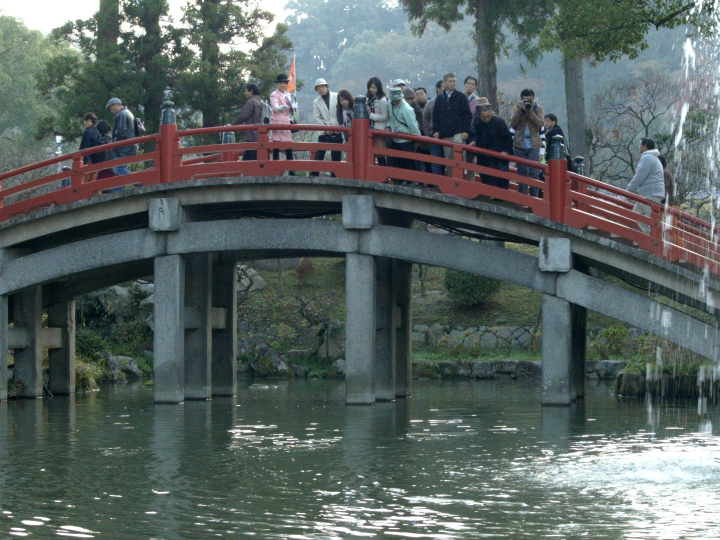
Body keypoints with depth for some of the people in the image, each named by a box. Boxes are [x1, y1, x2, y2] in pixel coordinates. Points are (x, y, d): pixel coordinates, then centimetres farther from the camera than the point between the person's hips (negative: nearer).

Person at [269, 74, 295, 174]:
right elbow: (274, 107, -26)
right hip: (277, 122, -6)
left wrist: (292, 107, 4)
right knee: (276, 147, -6)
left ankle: (291, 171, 8)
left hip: (286, 122, 6)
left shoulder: (287, 94, 16)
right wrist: (280, 108, -47)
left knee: (289, 147, 5)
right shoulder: (274, 95, -5)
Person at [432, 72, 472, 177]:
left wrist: (466, 131, -8)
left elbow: (467, 115, 1)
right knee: (448, 159, 4)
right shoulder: (439, 99, 13)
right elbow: (435, 116, 15)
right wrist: (436, 131, 4)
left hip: (458, 133, -3)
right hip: (445, 135, 4)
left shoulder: (461, 97, 4)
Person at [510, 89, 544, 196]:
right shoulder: (517, 108, 6)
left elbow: (540, 123, -11)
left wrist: (530, 111, -18)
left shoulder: (538, 108, 3)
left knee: (534, 172, -7)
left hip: (533, 145, -2)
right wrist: (519, 110, -18)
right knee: (522, 172, 6)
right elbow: (513, 123, -7)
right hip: (520, 145, 2)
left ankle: (534, 197, -4)